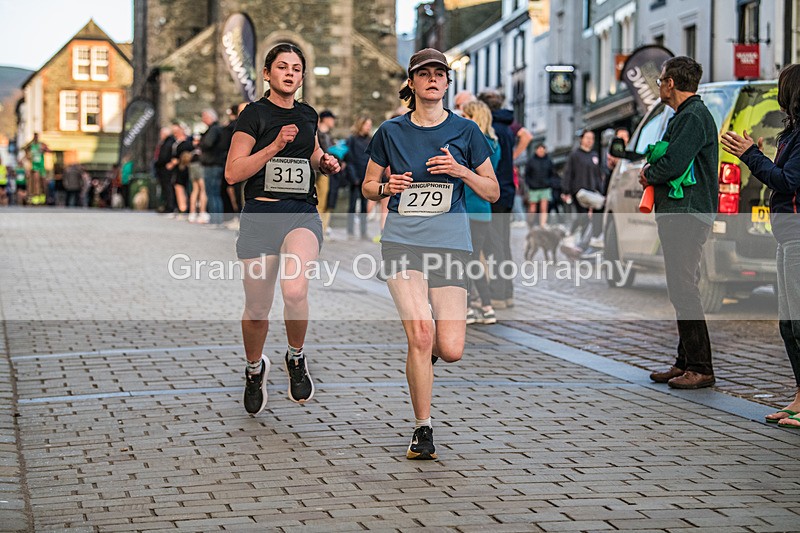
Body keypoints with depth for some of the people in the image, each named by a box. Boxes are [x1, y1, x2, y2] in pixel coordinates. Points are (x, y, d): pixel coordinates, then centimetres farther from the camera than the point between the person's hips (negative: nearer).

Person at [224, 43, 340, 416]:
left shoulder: (308, 115, 12)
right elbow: (233, 172, -9)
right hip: (260, 216, -2)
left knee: (295, 290, -26)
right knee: (257, 307, 6)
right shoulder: (254, 115, -2)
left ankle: (296, 358, 2)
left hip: (302, 213, 2)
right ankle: (255, 369, 36)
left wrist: (324, 162, 10)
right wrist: (275, 145, -15)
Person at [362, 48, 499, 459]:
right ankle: (423, 430, -2)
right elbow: (368, 186, 15)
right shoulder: (391, 132, 5)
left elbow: (493, 192, 9)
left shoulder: (465, 132, 5)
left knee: (451, 350, -7)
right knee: (420, 335, -18)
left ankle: (424, 353, 32)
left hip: (450, 242, 1)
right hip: (402, 240, -1)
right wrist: (387, 187, -8)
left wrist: (461, 171, -9)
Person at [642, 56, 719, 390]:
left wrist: (648, 174, -3)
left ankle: (700, 368, -9)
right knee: (681, 289, 12)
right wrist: (652, 170, 6)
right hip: (678, 215, 11)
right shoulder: (684, 116, 21)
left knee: (683, 289, -11)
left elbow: (674, 165, -22)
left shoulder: (693, 117, -13)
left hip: (687, 215, -11)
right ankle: (685, 363, 18)